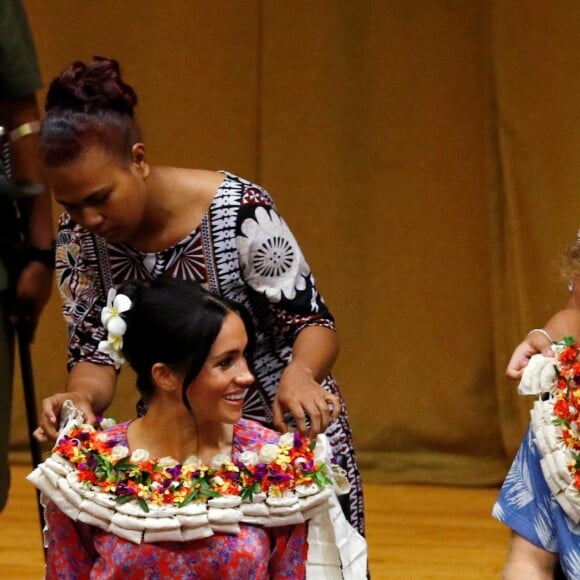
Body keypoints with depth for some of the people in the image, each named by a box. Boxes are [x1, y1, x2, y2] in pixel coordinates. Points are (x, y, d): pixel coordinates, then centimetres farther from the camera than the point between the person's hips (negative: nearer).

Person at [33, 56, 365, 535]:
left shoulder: (240, 213, -24)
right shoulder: (78, 237, -10)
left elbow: (313, 324, -18)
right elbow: (95, 352, -6)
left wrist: (299, 375, -41)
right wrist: (82, 397, -30)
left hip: (281, 429, -3)